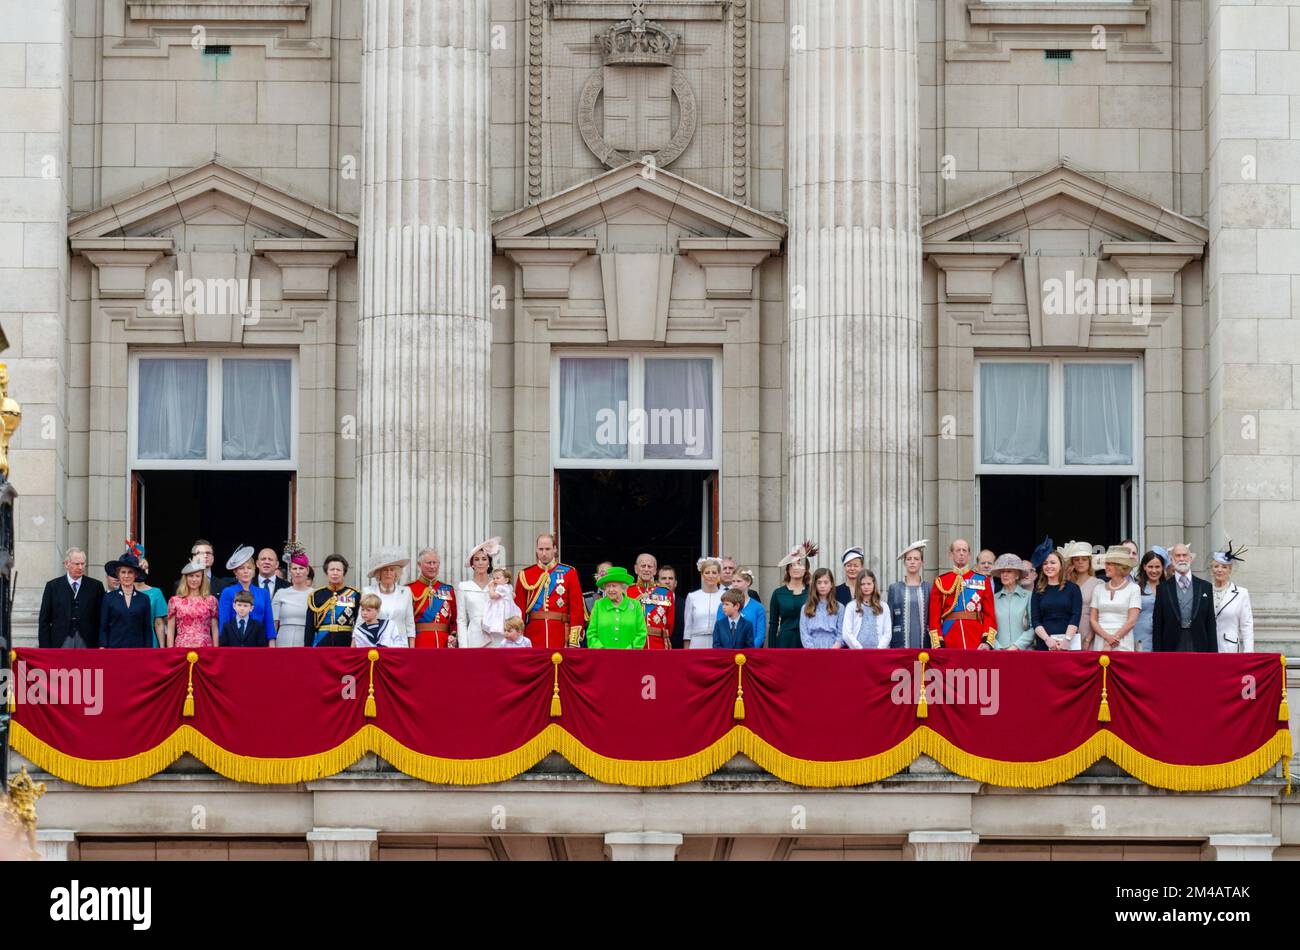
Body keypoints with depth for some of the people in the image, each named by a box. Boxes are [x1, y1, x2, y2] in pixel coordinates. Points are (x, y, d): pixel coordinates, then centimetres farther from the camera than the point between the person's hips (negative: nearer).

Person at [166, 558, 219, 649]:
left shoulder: (211, 600, 8)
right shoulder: (175, 601, 7)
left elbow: (215, 630, 8)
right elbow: (170, 631, 7)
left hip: (205, 648, 0)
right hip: (182, 647, 0)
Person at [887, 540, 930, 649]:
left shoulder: (929, 588, 8)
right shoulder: (894, 588, 7)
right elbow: (888, 619, 7)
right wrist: (886, 644, 1)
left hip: (924, 643, 0)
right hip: (900, 644, 0)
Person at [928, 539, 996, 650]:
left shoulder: (983, 580, 9)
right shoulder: (940, 582, 7)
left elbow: (989, 614, 5)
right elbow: (934, 616, 3)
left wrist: (987, 642, -8)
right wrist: (938, 645, -7)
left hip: (977, 644, 0)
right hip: (950, 644, 0)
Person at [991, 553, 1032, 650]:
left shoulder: (1028, 596, 4)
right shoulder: (994, 599, 11)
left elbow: (1033, 628, 0)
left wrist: (1017, 646, -7)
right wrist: (999, 648, -5)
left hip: (1023, 650, -1)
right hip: (999, 652, 1)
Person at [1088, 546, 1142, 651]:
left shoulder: (1133, 589, 3)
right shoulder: (1099, 588, 12)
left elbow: (1132, 621, -4)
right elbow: (1093, 620, 8)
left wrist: (1110, 645, -9)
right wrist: (1107, 637, -10)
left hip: (1123, 645, -3)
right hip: (1100, 643, 3)